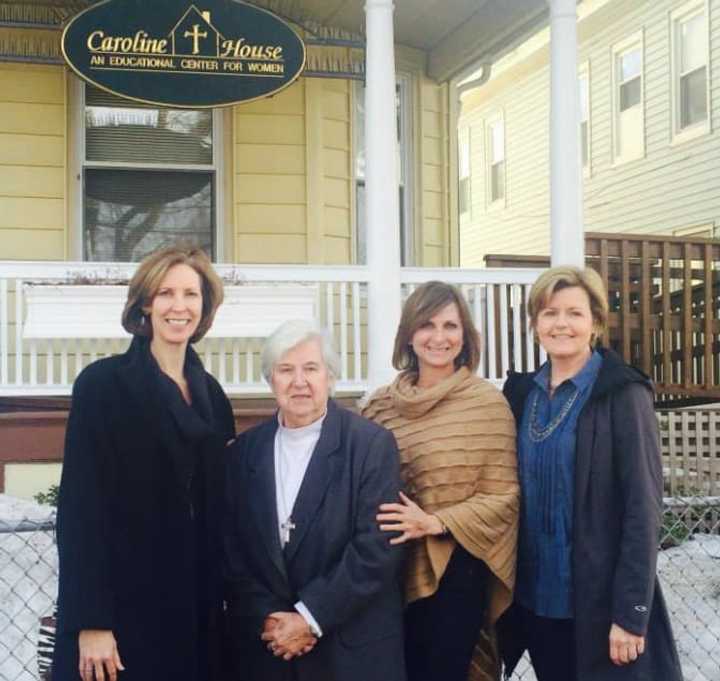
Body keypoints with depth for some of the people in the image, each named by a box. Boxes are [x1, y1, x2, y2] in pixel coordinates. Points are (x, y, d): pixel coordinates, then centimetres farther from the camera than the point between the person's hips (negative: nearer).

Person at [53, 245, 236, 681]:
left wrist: (225, 597, 8)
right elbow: (82, 505, -12)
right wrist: (90, 622, -17)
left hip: (199, 610, 5)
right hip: (125, 606, -5)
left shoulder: (212, 395, 10)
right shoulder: (103, 383, -7)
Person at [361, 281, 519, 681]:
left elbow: (503, 497, -8)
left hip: (457, 570, -3)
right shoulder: (381, 405, 4)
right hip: (394, 569, 4)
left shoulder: (489, 402, -7)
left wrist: (435, 523, -18)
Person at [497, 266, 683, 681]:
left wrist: (631, 611, -17)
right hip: (534, 599, 5)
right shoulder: (523, 393, 7)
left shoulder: (623, 394, -10)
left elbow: (643, 508, -13)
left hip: (599, 602, -5)